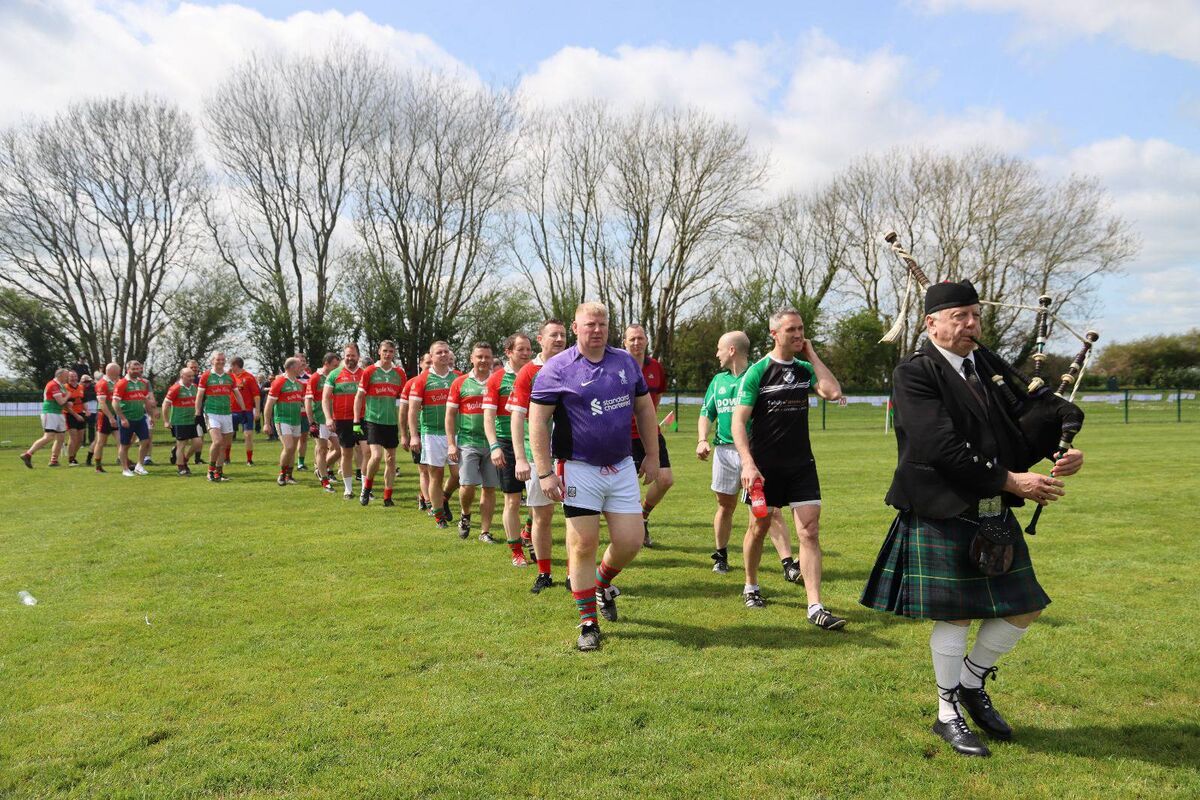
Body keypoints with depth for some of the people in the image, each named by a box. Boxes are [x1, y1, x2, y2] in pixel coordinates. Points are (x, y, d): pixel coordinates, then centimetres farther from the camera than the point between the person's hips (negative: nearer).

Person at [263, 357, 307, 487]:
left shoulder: (299, 383, 12)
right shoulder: (279, 382, -10)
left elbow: (304, 401, 23)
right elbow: (269, 404, -9)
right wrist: (266, 423, -11)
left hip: (296, 421, 7)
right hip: (283, 420, -7)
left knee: (293, 450, 9)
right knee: (288, 447, -16)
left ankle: (289, 476, 20)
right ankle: (282, 474, 1)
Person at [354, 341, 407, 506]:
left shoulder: (400, 374, 5)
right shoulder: (369, 372, -1)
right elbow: (359, 396, 3)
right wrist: (356, 420, -3)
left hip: (392, 422, 3)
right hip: (373, 420, -3)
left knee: (391, 459, 6)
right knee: (376, 456, -16)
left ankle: (388, 497, 15)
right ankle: (367, 487, 9)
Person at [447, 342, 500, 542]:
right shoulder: (460, 383, 4)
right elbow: (450, 414, 5)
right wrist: (451, 444, -3)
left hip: (492, 442, 1)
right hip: (467, 442, -1)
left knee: (490, 488, 4)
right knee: (468, 485, -9)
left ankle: (485, 531, 15)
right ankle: (465, 515, 22)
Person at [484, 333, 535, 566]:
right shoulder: (496, 379, -2)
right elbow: (488, 416, -6)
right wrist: (494, 446, -18)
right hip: (508, 444, -3)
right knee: (512, 501, 3)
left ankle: (530, 536, 25)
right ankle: (516, 551, 14)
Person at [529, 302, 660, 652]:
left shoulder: (626, 361, 8)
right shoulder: (557, 368, -6)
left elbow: (645, 409, 15)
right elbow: (537, 420, -7)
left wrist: (652, 455, 12)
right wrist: (545, 472, -13)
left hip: (623, 467, 4)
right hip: (579, 469, -4)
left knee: (630, 542, 3)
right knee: (583, 545, -2)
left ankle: (603, 583, 35)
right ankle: (588, 624, 13)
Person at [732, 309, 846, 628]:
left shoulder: (805, 369, 6)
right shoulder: (758, 371, -7)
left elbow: (833, 392, -13)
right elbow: (739, 421, -11)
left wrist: (811, 355, -6)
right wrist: (748, 463, -22)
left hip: (801, 464, 3)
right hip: (764, 465, -3)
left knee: (810, 531, -5)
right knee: (760, 526, 11)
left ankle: (815, 607, -3)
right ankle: (751, 587, 34)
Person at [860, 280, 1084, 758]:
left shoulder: (988, 370, 12)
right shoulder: (914, 374, -11)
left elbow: (1016, 434, 11)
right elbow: (942, 448, -21)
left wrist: (1063, 455, -9)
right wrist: (1009, 480, -18)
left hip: (995, 517, 7)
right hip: (943, 517, -7)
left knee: (1023, 608, 11)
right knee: (955, 616, 3)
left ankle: (971, 683, 33)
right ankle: (948, 714, 22)